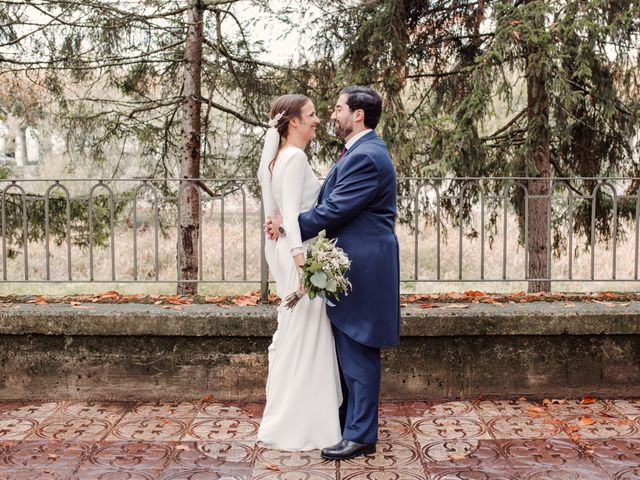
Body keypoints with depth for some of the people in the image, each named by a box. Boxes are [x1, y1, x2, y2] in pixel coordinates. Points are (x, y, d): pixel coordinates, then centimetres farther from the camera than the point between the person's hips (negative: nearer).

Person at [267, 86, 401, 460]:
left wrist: (289, 226, -9)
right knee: (349, 350, 18)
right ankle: (349, 420, 31)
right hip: (354, 265, 11)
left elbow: (333, 211, -20)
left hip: (363, 269, -11)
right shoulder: (360, 151, 16)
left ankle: (361, 435, 7)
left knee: (358, 352, -3)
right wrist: (288, 219, -2)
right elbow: (329, 201, 12)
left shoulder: (366, 156, -18)